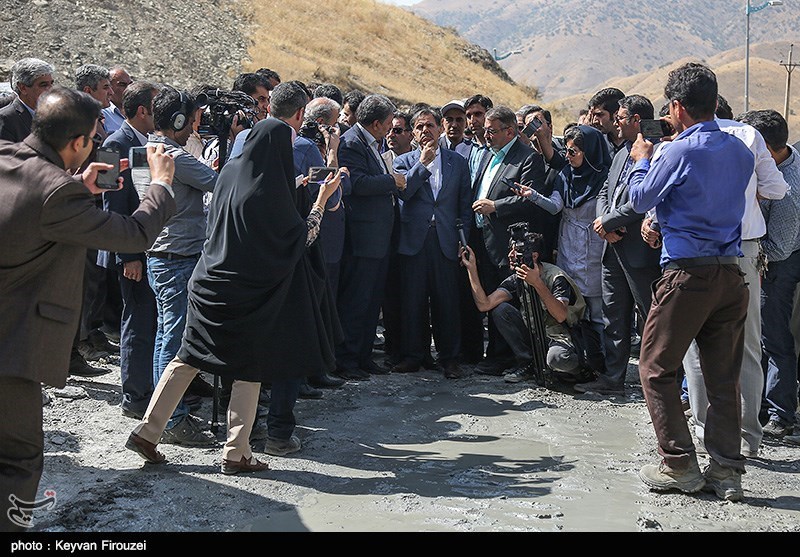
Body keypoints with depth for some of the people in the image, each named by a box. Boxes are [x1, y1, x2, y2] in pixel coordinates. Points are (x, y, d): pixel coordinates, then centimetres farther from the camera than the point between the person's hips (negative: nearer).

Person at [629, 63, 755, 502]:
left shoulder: (680, 152, -11)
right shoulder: (741, 152, 9)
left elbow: (640, 199, 1)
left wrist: (641, 161, 19)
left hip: (687, 272, -6)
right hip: (731, 272, 7)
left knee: (656, 367, 6)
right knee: (723, 376, 10)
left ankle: (680, 465, 7)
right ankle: (726, 470, 12)